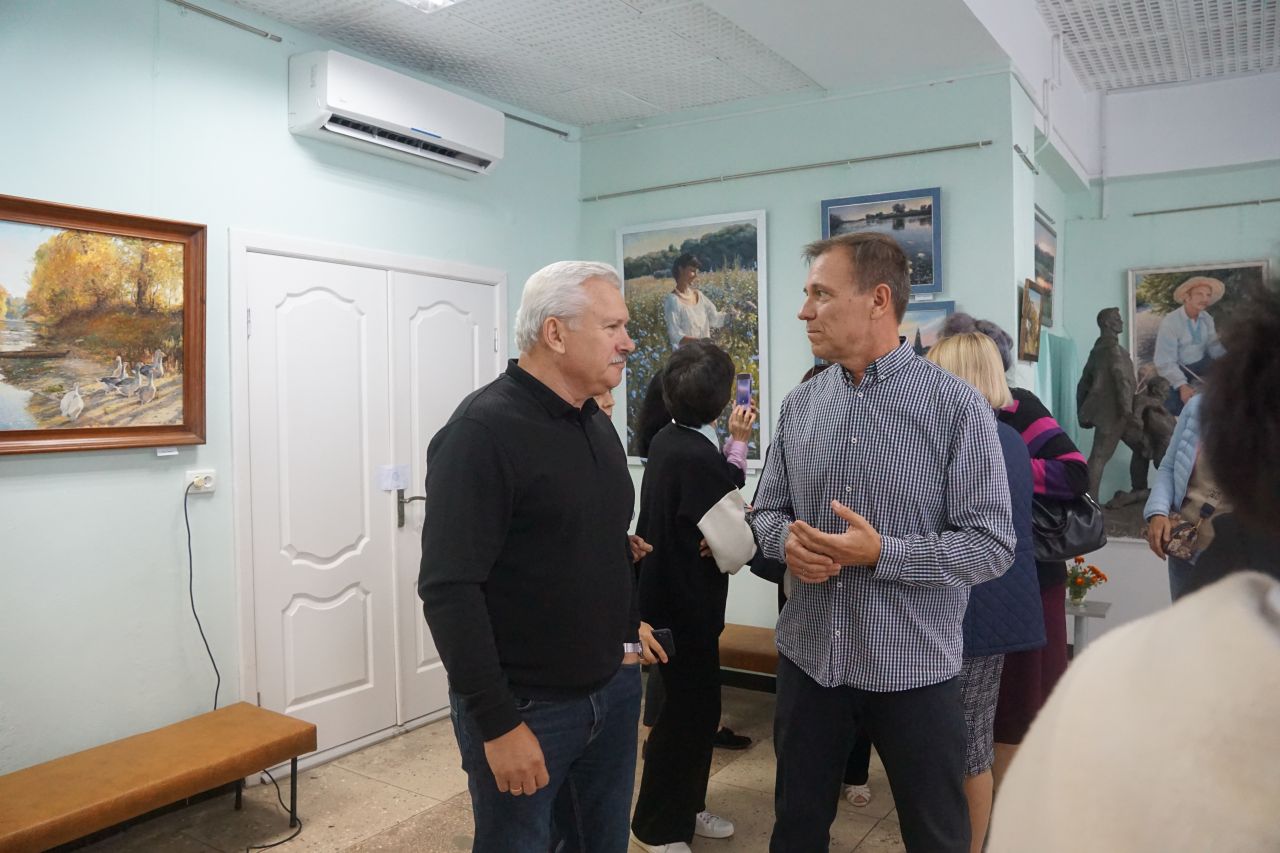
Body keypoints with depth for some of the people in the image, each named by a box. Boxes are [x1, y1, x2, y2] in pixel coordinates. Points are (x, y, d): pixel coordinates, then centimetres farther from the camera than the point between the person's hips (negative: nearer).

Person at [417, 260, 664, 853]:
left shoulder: (597, 423, 8)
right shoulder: (483, 431, -18)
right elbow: (449, 590, -22)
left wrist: (627, 623, 14)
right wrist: (498, 724, -22)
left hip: (614, 687, 8)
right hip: (526, 704, -7)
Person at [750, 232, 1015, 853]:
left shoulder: (956, 407, -12)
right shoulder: (800, 404, 3)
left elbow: (991, 545, -13)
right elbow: (768, 510, 10)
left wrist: (881, 553, -24)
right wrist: (787, 541, -13)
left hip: (912, 665, -3)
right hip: (808, 655, 4)